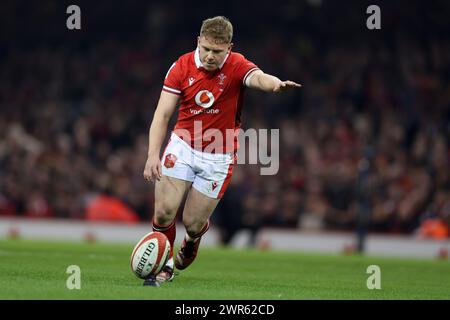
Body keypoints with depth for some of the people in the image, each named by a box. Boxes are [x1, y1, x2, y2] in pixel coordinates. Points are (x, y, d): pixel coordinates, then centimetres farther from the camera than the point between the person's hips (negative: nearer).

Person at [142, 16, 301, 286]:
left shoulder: (237, 66, -14)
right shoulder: (182, 66, -10)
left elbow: (259, 77, -38)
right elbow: (163, 113, -10)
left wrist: (275, 83, -63)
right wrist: (153, 155, -23)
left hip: (218, 157, -1)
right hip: (183, 145, 1)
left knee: (192, 222, 0)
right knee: (164, 211, -12)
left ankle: (193, 239, 40)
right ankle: (165, 266, 14)